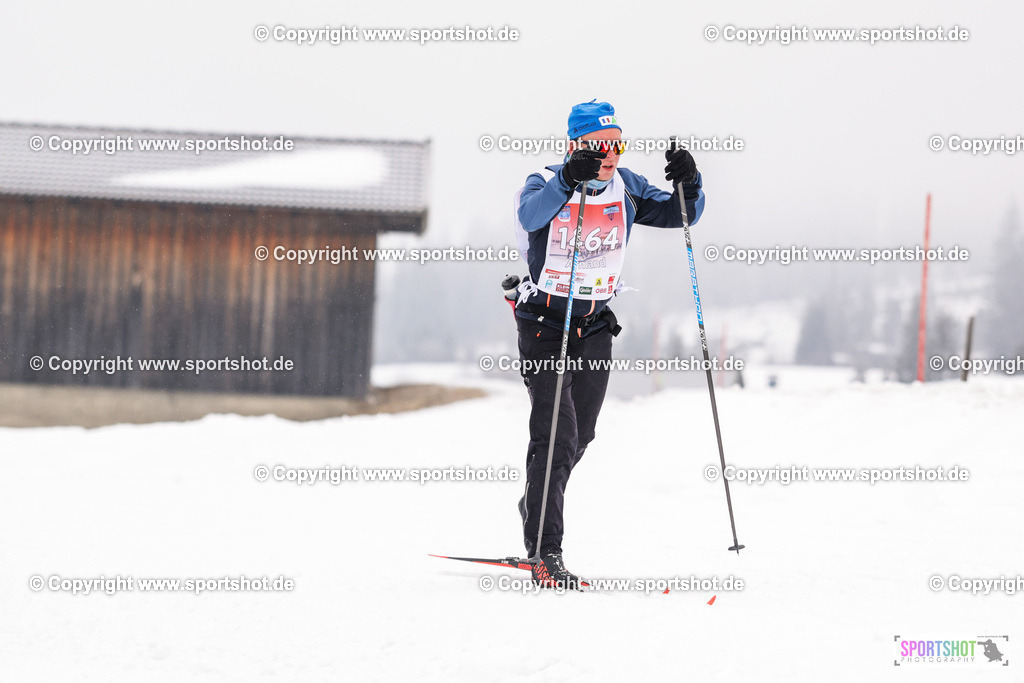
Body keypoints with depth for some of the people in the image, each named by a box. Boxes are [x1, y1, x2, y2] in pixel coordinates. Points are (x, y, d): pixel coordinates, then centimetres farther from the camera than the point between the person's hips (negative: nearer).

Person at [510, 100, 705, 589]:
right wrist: (569, 180, -53)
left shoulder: (625, 189, 0)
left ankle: (537, 504, 44)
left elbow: (679, 215, 0)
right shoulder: (546, 185, -16)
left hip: (595, 324, 6)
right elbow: (532, 214, -38)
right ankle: (545, 554, -11)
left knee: (581, 434, 16)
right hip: (544, 322, -6)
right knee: (557, 434, -15)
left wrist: (688, 184, -21)